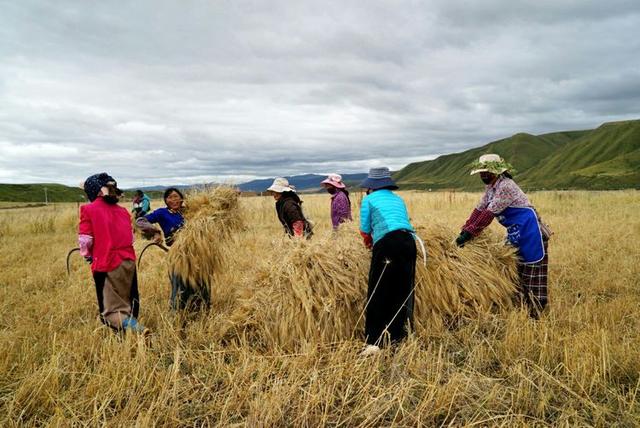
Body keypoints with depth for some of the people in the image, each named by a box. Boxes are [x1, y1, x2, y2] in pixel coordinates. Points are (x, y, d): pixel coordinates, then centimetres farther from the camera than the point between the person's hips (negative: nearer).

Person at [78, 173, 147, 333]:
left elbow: (85, 240, -7)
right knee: (128, 303, 19)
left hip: (107, 263, -4)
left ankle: (135, 328, -23)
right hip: (128, 260, 5)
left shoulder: (88, 209, -7)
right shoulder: (123, 211, 7)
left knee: (112, 309, 0)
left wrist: (88, 255, 14)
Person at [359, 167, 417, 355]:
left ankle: (374, 342, -4)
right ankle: (397, 336, 22)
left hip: (387, 243, -5)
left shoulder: (369, 200, 11)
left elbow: (365, 230, 9)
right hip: (408, 241, 6)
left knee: (377, 294, 0)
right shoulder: (399, 199, 26)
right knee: (403, 291, 14)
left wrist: (370, 245, 31)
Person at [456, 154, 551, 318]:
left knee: (532, 272, -4)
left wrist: (468, 234, -25)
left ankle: (536, 314, 4)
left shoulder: (505, 186, -22)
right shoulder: (490, 188, 7)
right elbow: (479, 209, 4)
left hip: (530, 232, -10)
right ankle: (525, 309, 29)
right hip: (516, 234, 10)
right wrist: (464, 230, -6)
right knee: (520, 271, 17)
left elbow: (489, 214, -26)